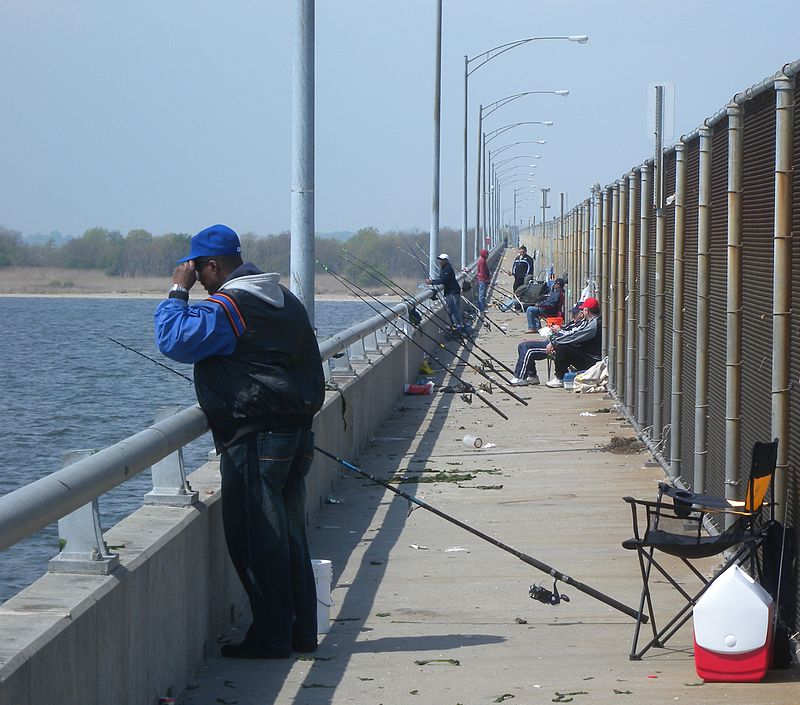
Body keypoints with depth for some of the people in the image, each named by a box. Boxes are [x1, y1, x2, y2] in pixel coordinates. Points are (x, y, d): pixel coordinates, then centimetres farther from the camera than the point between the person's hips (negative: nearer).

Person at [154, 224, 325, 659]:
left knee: (257, 541, -4)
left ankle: (271, 636, -2)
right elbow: (307, 366, 26)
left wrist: (178, 292, -5)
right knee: (289, 536, 14)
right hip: (297, 431, 9)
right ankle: (302, 630, 17)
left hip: (254, 439, -9)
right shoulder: (284, 299, 17)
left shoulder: (226, 306, -13)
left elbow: (175, 341, -17)